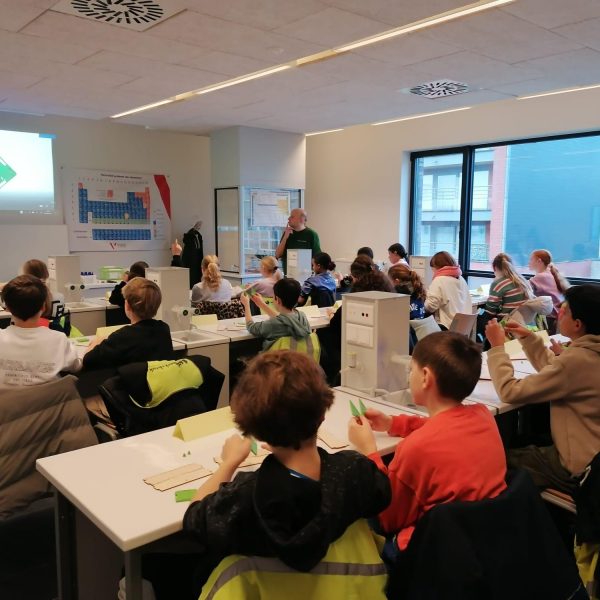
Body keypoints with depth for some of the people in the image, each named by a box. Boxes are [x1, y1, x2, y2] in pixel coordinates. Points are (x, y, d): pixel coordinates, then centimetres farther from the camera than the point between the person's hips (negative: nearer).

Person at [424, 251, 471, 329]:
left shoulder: (440, 280, -12)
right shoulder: (461, 279, 11)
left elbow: (430, 306, -15)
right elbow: (467, 304, 17)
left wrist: (427, 298, 6)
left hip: (448, 326, -8)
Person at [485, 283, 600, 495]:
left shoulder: (577, 359, -30)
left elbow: (510, 392, -24)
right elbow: (554, 370, 18)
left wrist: (497, 346, -13)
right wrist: (528, 337, 9)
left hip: (580, 470, -9)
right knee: (524, 443, 27)